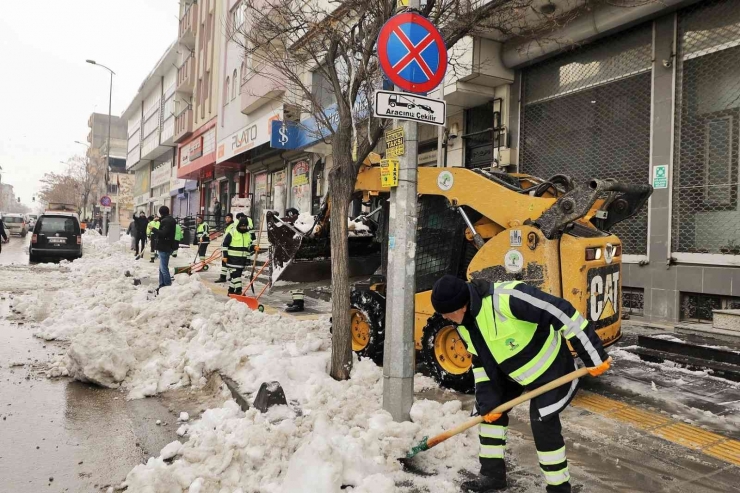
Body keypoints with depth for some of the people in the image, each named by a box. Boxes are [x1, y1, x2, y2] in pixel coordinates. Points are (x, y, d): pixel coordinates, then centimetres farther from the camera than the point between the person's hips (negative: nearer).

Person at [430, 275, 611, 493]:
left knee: (544, 426, -10)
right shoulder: (465, 323, -10)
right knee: (489, 408, 9)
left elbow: (562, 313, -35)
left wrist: (593, 355, -29)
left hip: (550, 366, -8)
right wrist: (487, 399, -6)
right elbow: (480, 361, 0)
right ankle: (493, 474, 24)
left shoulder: (507, 297, -39)